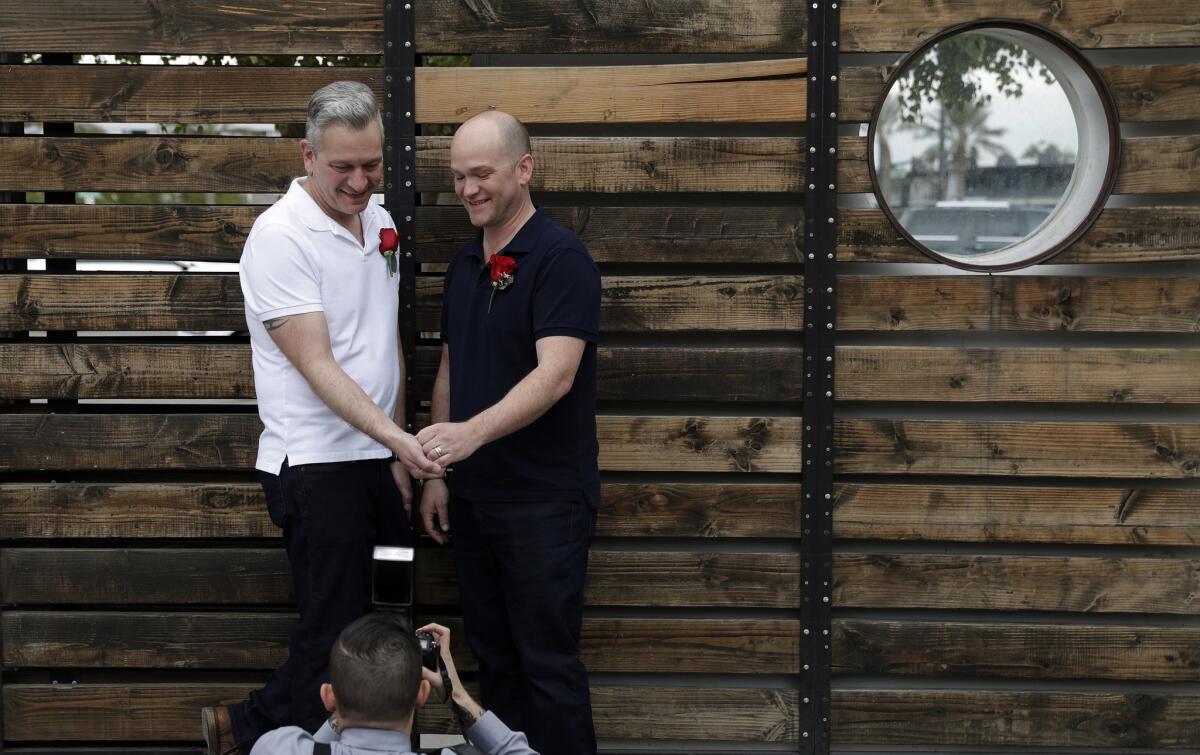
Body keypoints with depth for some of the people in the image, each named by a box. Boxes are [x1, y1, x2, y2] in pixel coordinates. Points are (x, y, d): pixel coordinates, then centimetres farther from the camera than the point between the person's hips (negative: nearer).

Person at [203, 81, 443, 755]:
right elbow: (316, 365, -19)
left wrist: (400, 452, 14)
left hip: (379, 456, 8)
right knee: (336, 634, -5)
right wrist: (395, 437, -30)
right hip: (317, 465, -8)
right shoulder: (281, 234, -14)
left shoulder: (380, 221, 10)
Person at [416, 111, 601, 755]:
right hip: (474, 496, 8)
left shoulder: (560, 258, -15)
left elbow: (555, 374, -25)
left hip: (545, 497, -8)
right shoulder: (463, 264, 10)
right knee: (492, 655, 14)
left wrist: (469, 435, -38)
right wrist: (438, 471, 11)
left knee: (547, 660, -3)